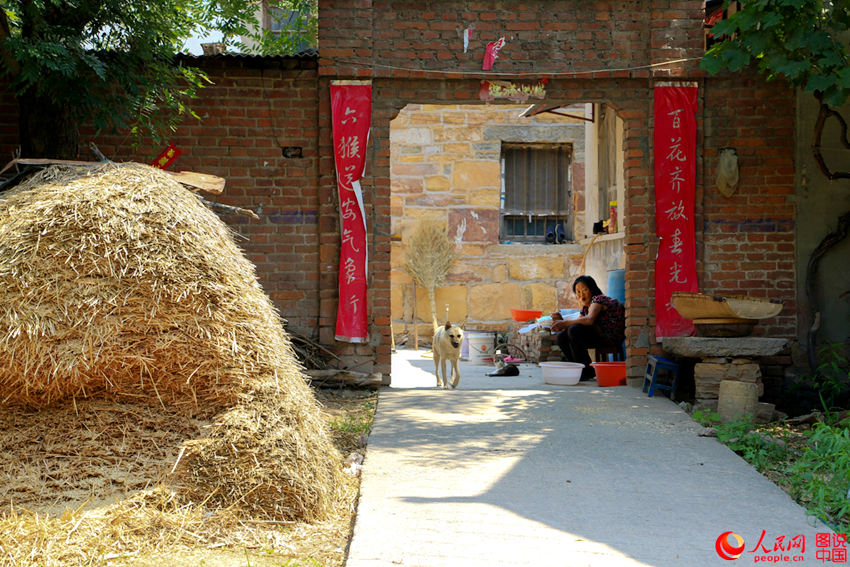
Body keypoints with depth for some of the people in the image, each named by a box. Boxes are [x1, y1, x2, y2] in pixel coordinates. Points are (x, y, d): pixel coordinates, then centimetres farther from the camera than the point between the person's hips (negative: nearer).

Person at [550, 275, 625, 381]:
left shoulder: (598, 299, -13)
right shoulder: (585, 306, 15)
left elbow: (589, 320, -31)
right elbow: (577, 323, 8)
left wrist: (565, 323, -25)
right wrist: (561, 321, -12)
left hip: (612, 336, -9)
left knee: (575, 330, -26)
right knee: (562, 336, -1)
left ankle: (587, 371, -19)